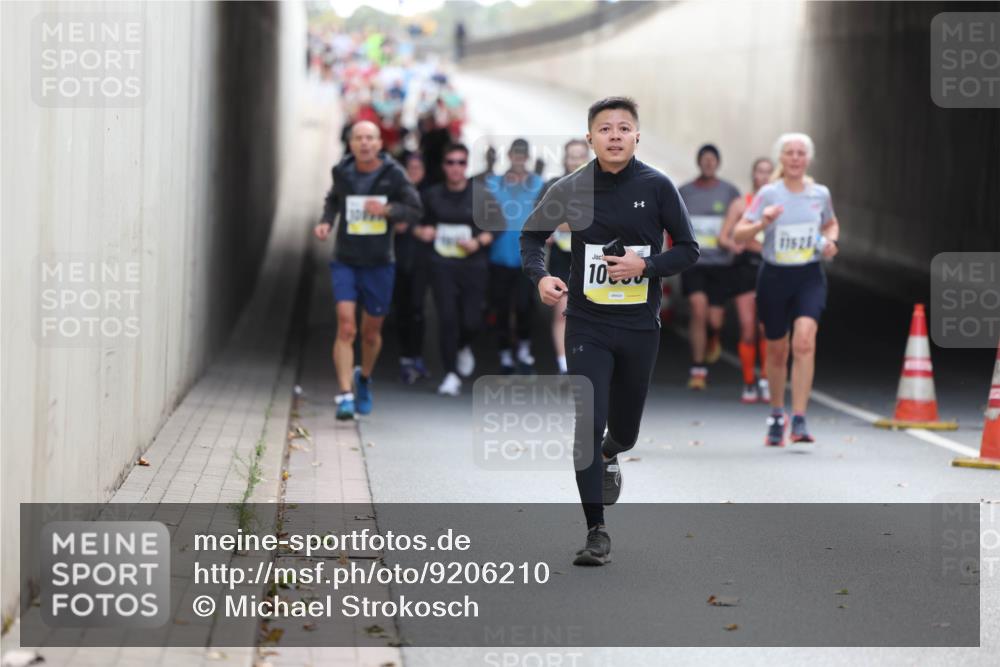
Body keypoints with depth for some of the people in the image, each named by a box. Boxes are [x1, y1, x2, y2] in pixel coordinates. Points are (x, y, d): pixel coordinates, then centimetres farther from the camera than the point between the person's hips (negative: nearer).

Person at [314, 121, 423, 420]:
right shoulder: (342, 172, -2)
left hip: (379, 264, 0)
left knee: (371, 332, 14)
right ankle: (345, 396, -17)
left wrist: (388, 210, -22)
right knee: (346, 328, -16)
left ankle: (364, 378, 43)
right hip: (345, 262, 0)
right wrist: (326, 222, -1)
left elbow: (415, 210, -4)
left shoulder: (393, 174, -7)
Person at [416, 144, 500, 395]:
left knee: (471, 320, -3)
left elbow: (496, 228, 4)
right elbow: (419, 223, 19)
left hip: (473, 265, -1)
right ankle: (451, 375, 0)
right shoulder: (432, 195, 6)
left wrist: (478, 242, -11)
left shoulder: (481, 195, 0)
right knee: (447, 317, -9)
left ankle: (464, 347, 34)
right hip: (442, 265, 1)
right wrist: (422, 231, -3)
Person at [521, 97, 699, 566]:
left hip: (640, 325, 1)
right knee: (587, 426, -10)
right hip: (587, 325, -1)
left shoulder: (657, 187, -6)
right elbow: (532, 235, 11)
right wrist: (539, 277, -8)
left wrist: (644, 266, -18)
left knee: (624, 431, 13)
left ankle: (609, 455, 52)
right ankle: (596, 532, -1)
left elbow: (688, 249, 0)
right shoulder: (571, 189, -4)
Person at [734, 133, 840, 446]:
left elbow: (832, 224, 23)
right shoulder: (768, 194, -6)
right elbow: (738, 235, -9)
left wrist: (830, 240, 1)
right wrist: (762, 223, -28)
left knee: (804, 341, -21)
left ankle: (799, 420, -20)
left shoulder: (820, 194, 2)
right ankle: (776, 416, 32)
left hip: (809, 277, 1)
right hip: (774, 276, 0)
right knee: (777, 351, 9)